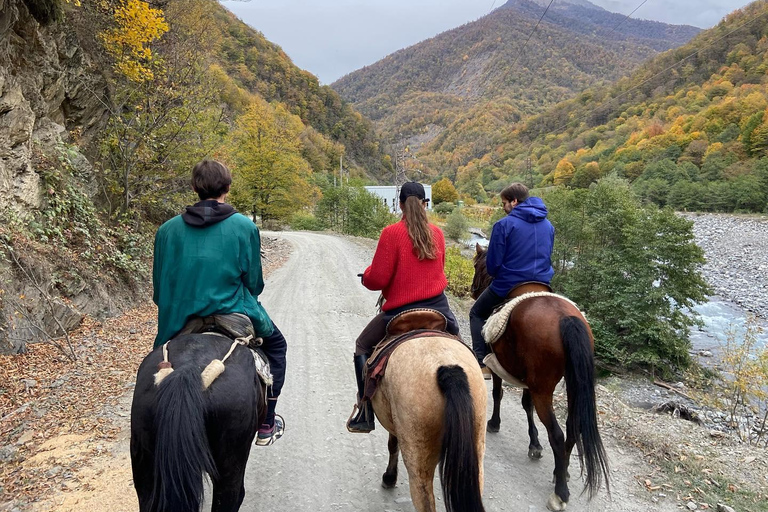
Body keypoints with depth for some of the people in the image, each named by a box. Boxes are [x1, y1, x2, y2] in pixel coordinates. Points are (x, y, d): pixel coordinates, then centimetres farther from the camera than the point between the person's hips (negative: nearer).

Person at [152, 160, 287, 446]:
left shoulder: (167, 230, 1)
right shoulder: (244, 226, -8)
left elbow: (159, 288, 5)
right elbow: (254, 282, -3)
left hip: (180, 326, 3)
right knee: (275, 344, 25)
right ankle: (266, 425, 26)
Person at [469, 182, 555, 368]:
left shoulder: (504, 225, -13)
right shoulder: (548, 225, 7)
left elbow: (492, 263, -10)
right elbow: (547, 257, 16)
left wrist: (494, 274, 11)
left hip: (508, 286, -6)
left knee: (477, 314, 16)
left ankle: (482, 362, 4)